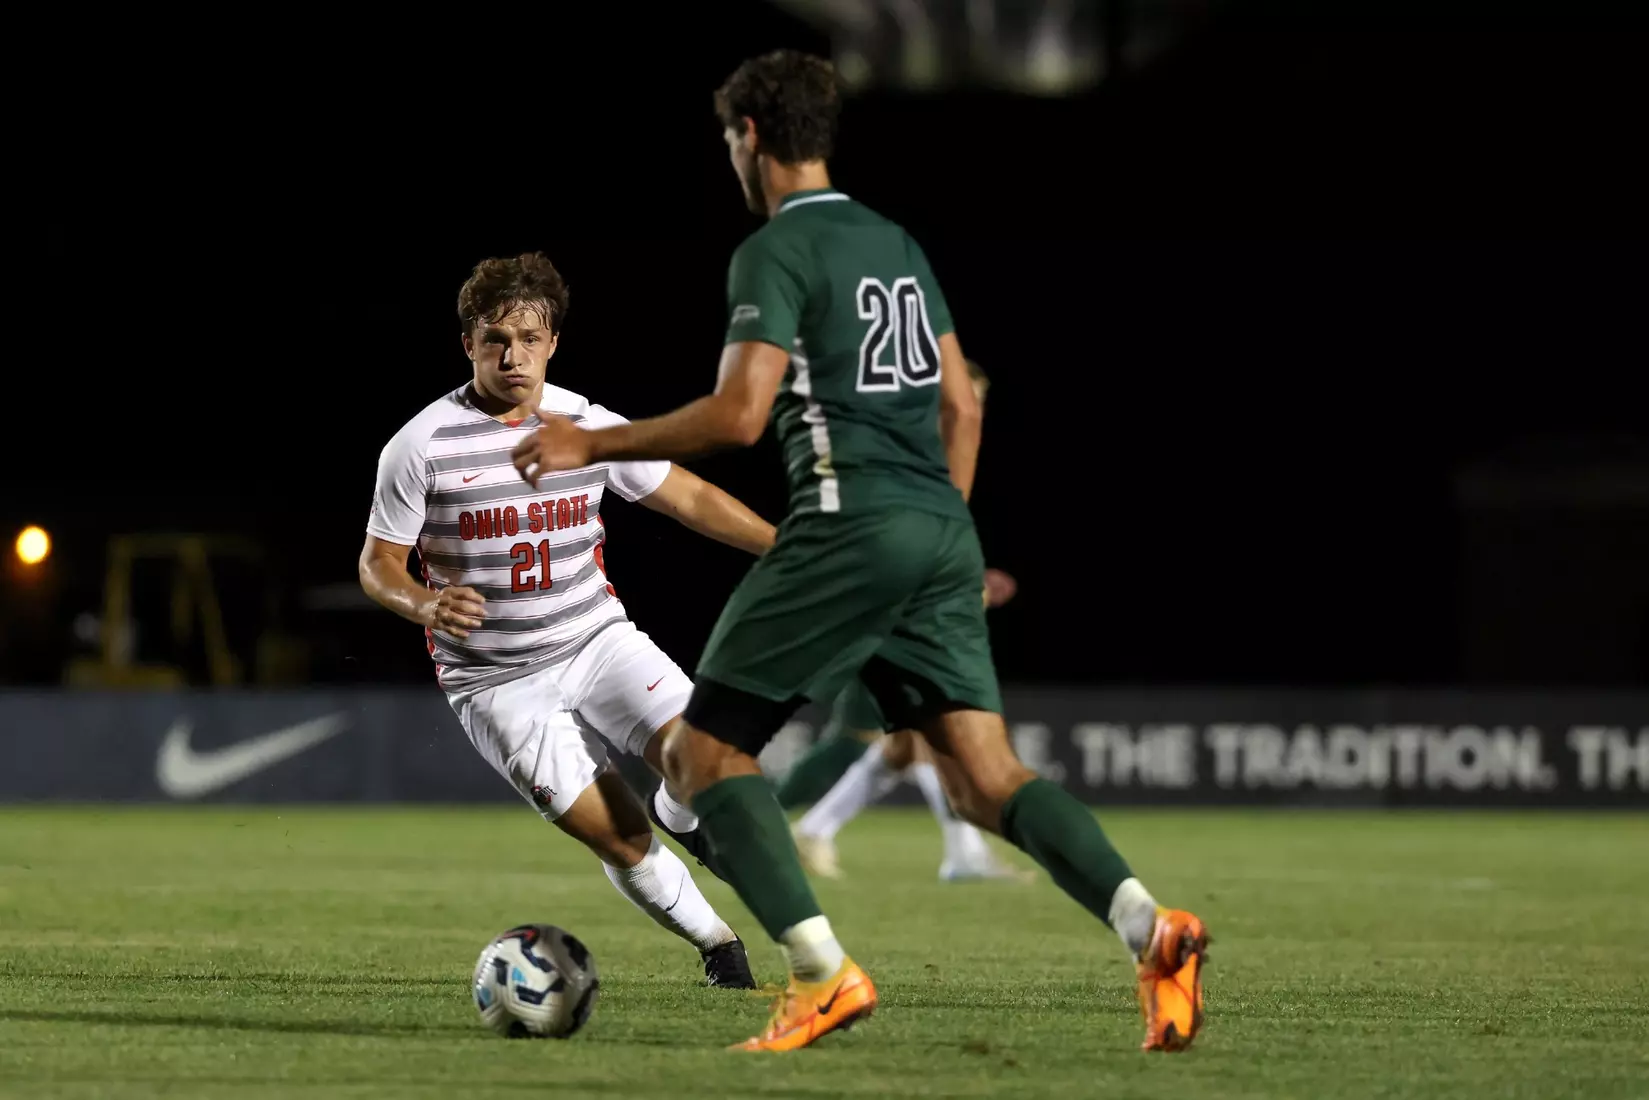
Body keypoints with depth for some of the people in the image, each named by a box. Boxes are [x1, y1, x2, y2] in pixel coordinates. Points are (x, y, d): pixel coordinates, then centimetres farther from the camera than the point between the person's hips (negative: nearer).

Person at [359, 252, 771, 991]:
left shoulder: (589, 426, -2)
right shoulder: (423, 446, -11)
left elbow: (689, 497, 8)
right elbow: (377, 563, -5)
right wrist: (427, 605, -27)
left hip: (597, 639, 3)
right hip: (497, 682, -3)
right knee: (620, 841, -11)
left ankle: (678, 816, 14)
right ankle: (715, 944, 13)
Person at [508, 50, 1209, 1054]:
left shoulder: (776, 251, -4)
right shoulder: (898, 244, 20)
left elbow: (739, 415, -15)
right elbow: (962, 408, 20)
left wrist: (593, 445, -6)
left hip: (848, 528, -7)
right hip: (943, 532, 8)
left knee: (705, 747, 3)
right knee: (988, 778, 3)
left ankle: (825, 975, -12)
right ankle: (1148, 925, -21)